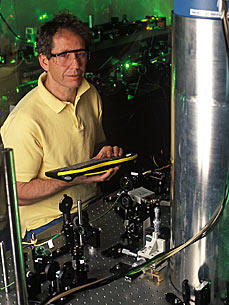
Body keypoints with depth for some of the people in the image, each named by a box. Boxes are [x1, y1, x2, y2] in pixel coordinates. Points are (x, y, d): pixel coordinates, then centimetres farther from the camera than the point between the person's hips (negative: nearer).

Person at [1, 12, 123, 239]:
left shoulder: (90, 95, 3)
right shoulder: (26, 120, -22)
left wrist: (105, 153, -4)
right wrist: (73, 178, -25)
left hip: (92, 206, 7)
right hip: (47, 219, -7)